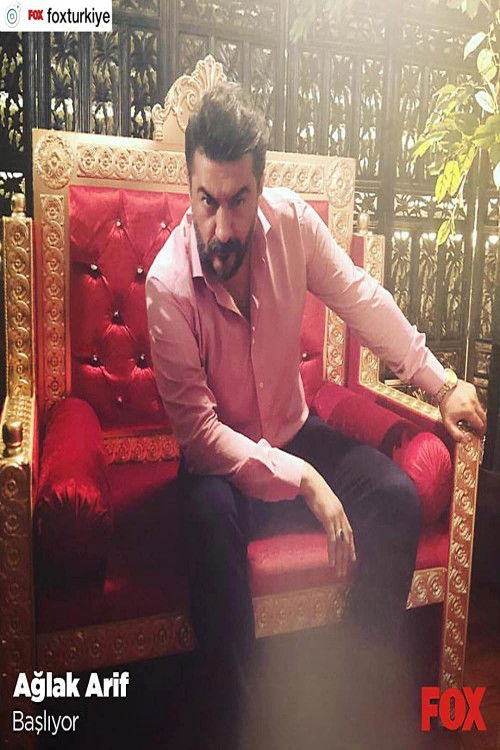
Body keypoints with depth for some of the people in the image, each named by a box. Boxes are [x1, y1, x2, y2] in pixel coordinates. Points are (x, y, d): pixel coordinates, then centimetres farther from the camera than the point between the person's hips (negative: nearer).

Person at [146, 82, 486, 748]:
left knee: (397, 496, -17)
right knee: (210, 518, -36)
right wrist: (301, 480, -28)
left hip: (296, 433, 4)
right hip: (220, 457, -3)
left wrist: (443, 384, 1)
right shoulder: (168, 283, -23)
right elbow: (198, 429, -22)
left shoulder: (292, 221, -12)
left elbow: (364, 302, 0)